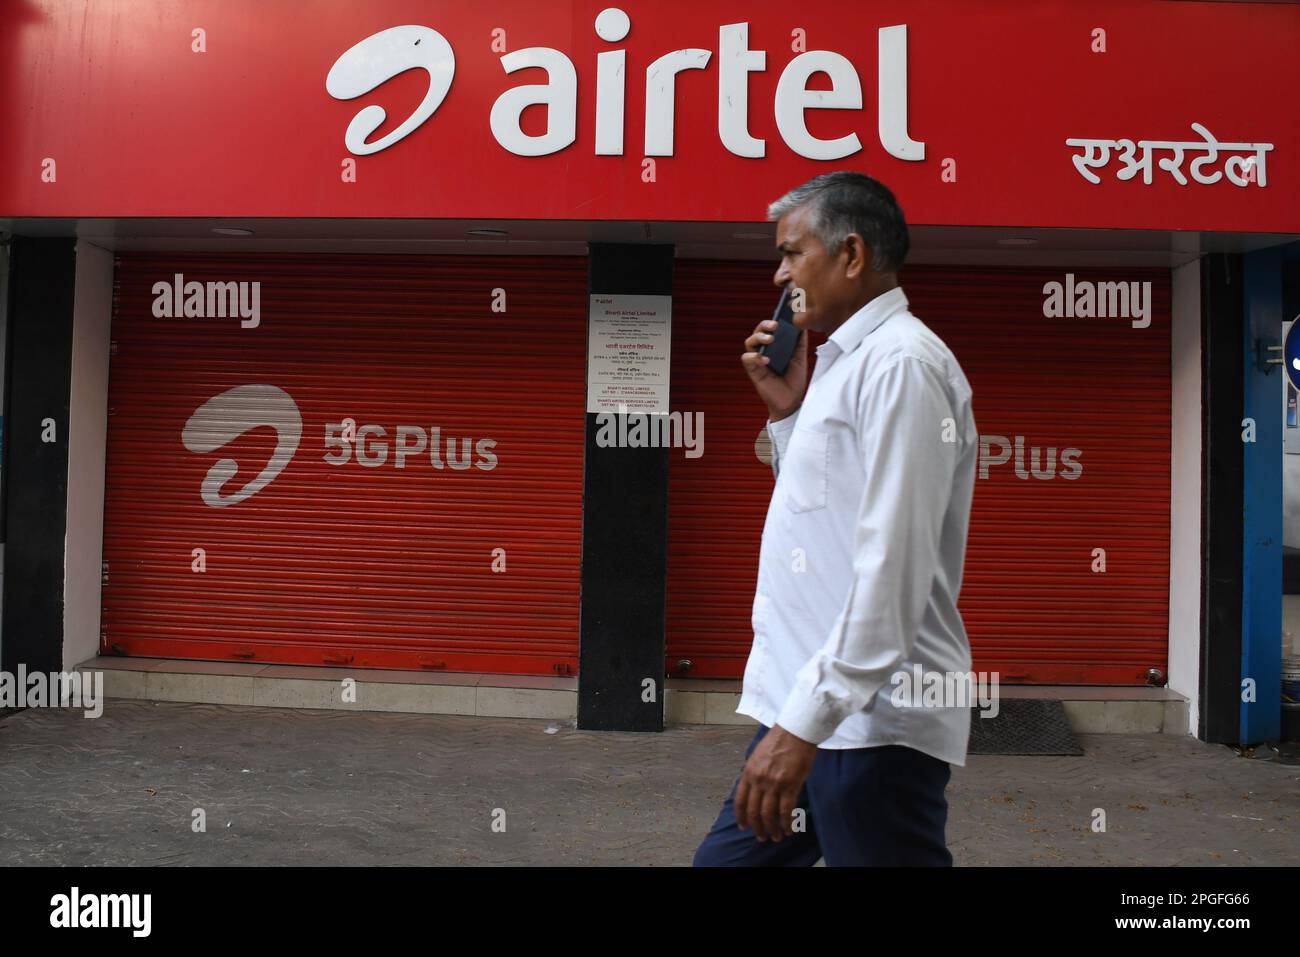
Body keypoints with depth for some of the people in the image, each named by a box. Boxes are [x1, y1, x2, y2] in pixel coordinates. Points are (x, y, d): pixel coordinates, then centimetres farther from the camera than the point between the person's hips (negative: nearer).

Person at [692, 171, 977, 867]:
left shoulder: (901, 363, -14)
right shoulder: (844, 364, 16)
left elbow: (893, 563, -22)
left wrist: (807, 720, -25)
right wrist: (788, 412, 11)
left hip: (870, 723, -9)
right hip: (810, 706, 9)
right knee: (724, 860, 15)